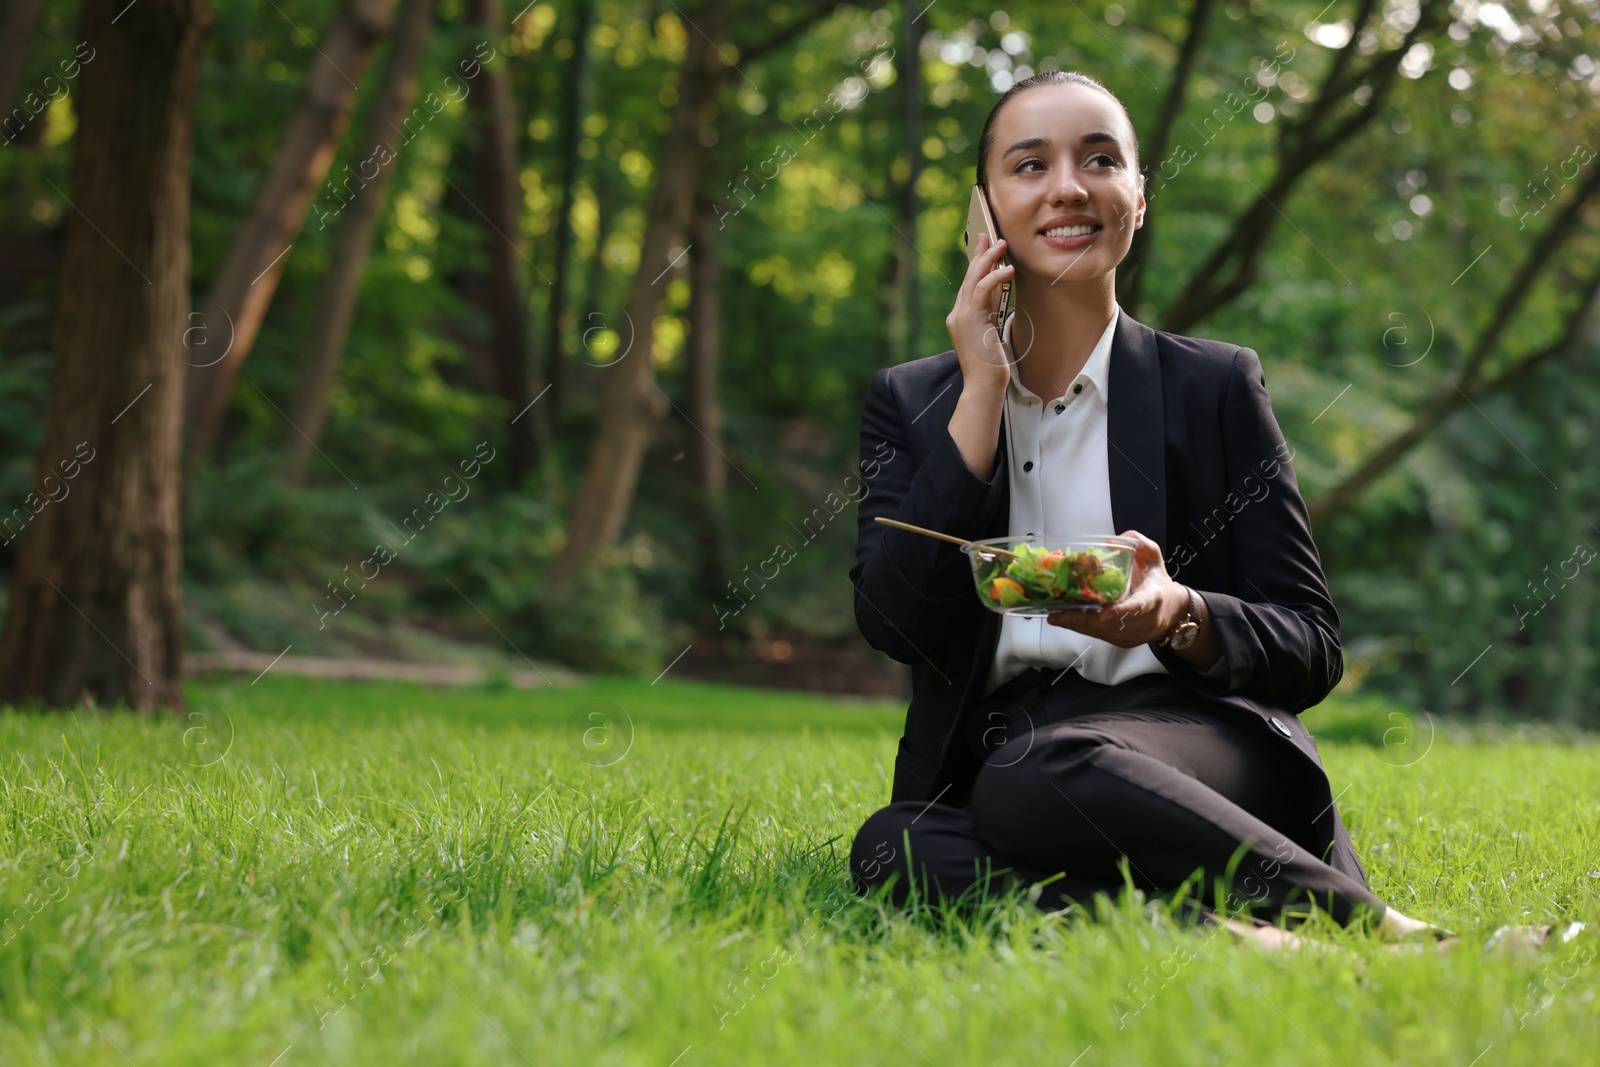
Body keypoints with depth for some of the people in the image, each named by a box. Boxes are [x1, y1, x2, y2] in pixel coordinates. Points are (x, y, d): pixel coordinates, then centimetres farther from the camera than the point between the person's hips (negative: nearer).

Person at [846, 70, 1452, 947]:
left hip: (1194, 753, -2)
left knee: (1034, 774, -36)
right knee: (891, 846, -32)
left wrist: (1180, 615, -17)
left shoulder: (1215, 386, 10)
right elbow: (894, 625, -3)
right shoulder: (910, 402, 14)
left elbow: (1311, 650, 6)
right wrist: (983, 395, -4)